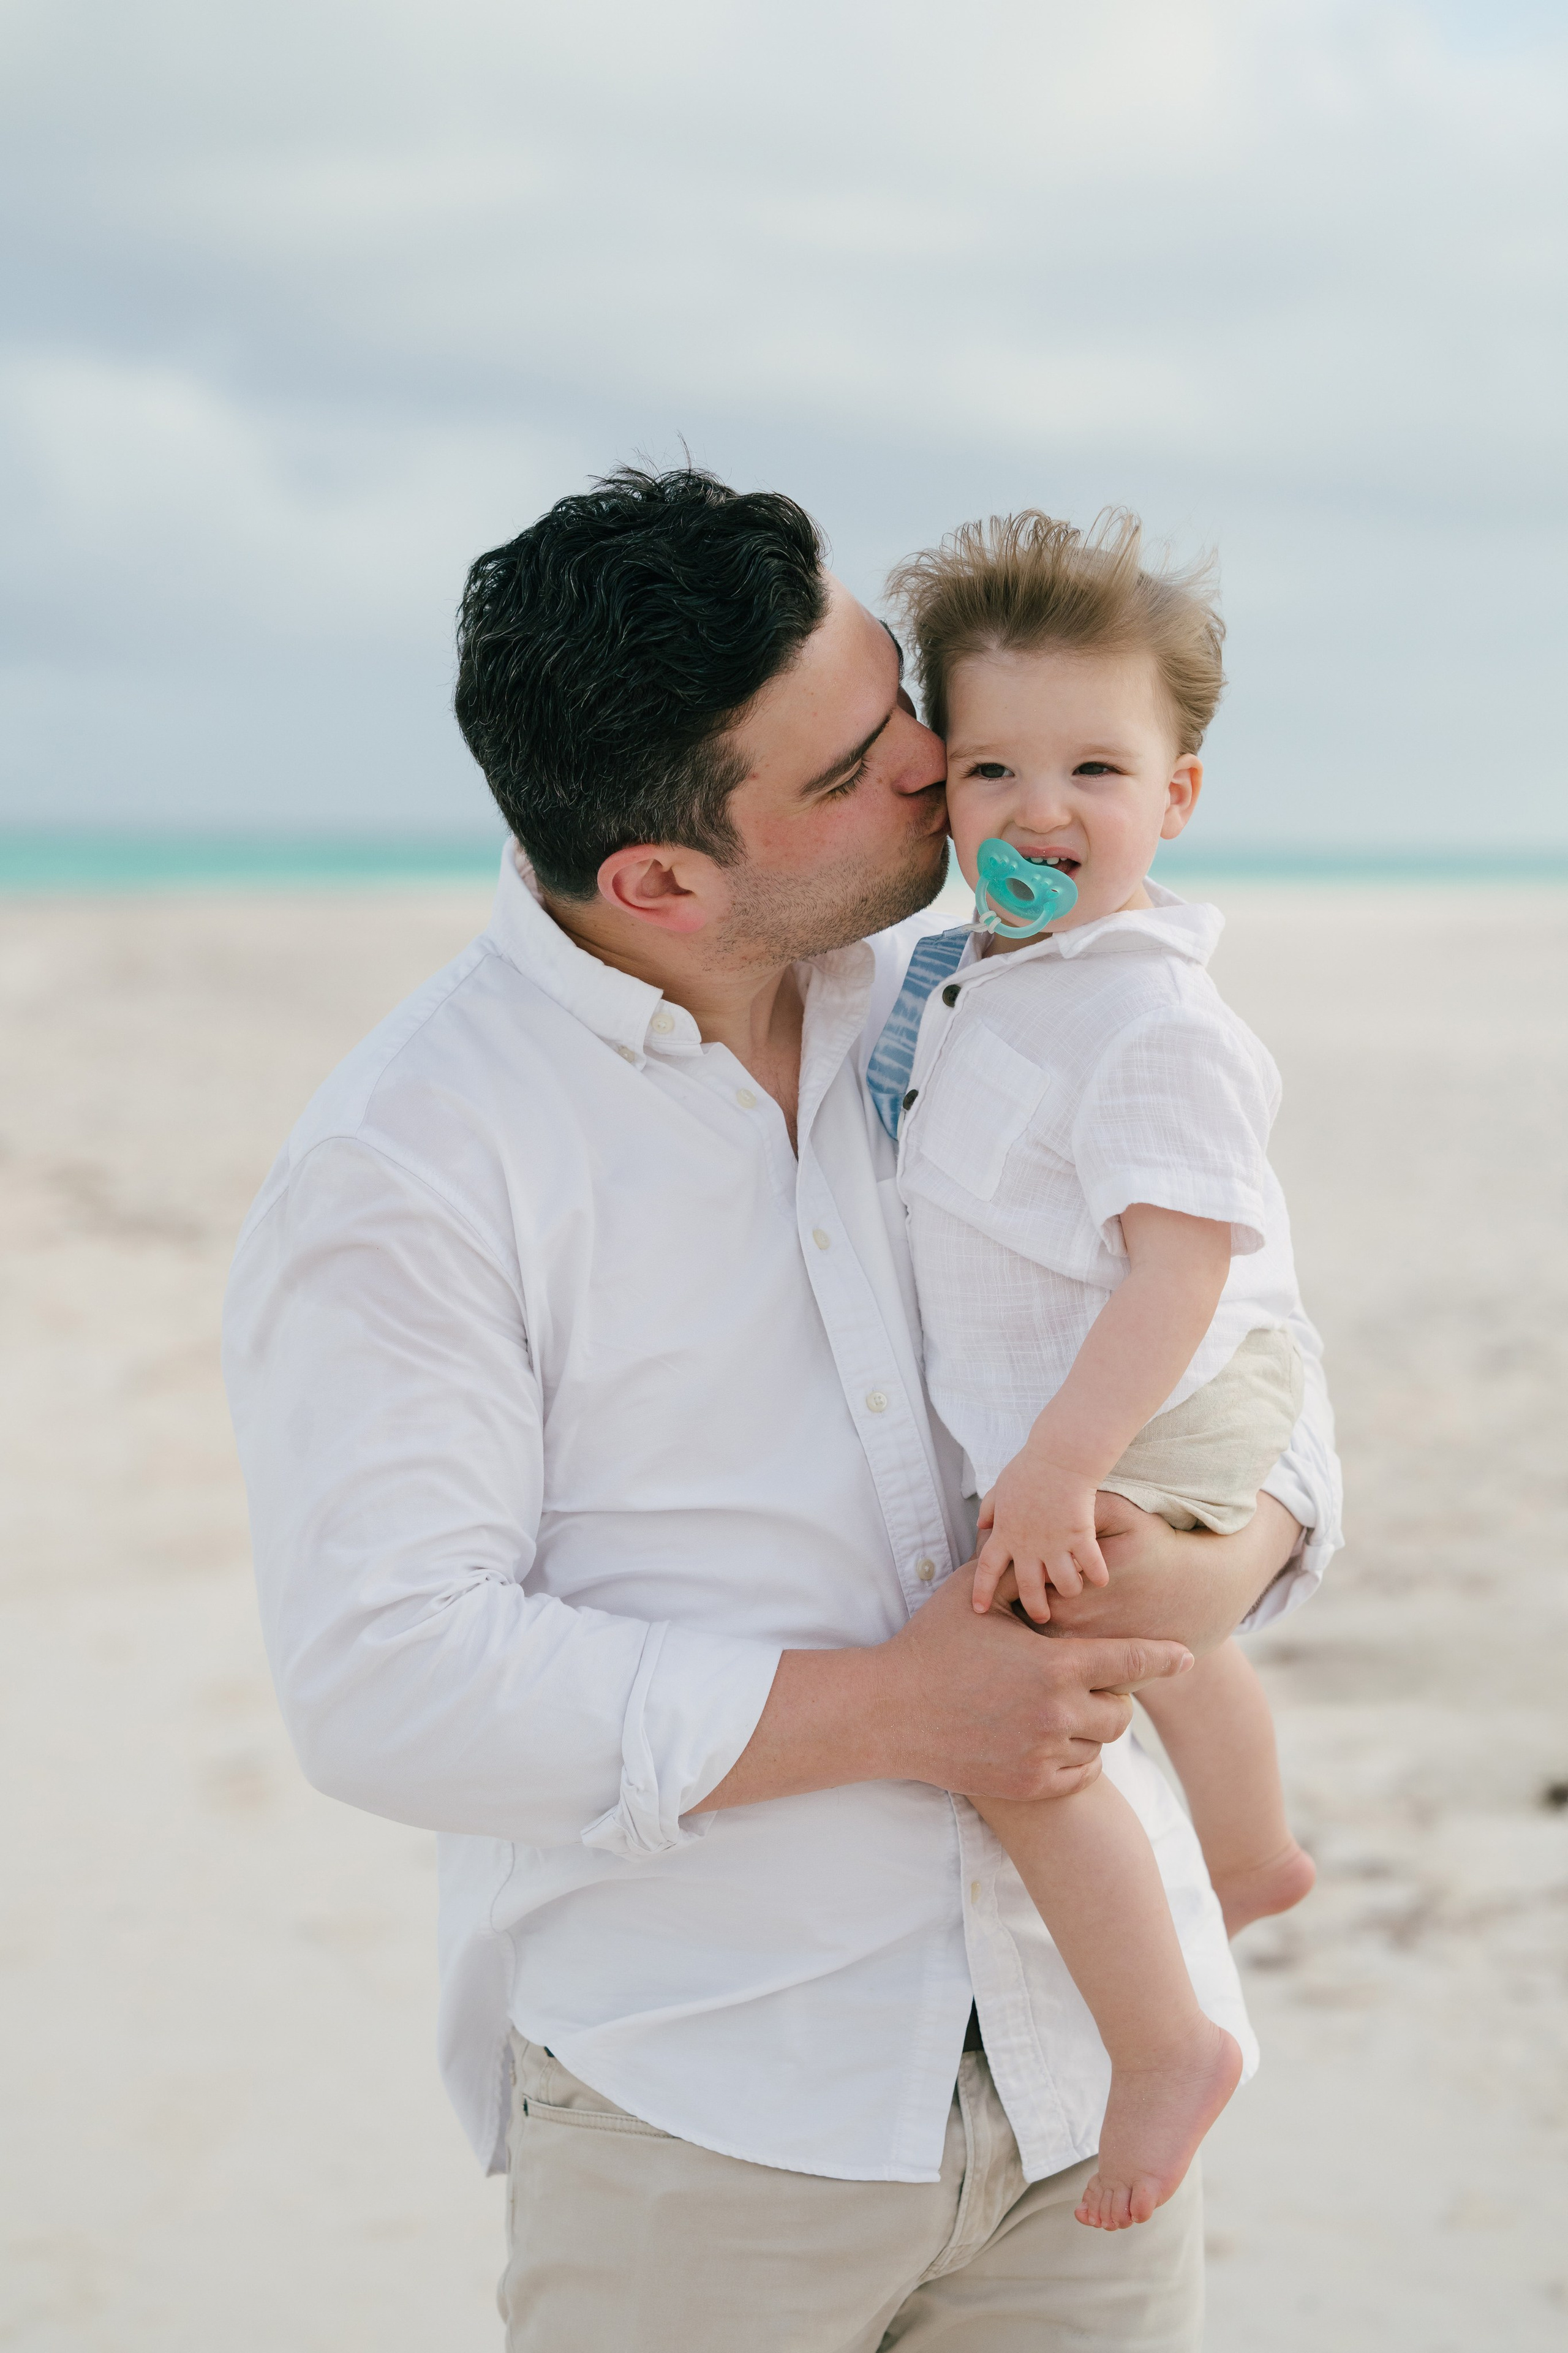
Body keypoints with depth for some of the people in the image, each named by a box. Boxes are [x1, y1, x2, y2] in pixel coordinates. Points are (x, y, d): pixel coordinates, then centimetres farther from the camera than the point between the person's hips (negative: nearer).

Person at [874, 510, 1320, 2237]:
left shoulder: (1152, 1026, -28)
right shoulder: (990, 971, 1)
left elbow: (1182, 1264, -33)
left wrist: (1056, 1469, -36)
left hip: (1147, 1428, -11)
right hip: (1111, 1432, 11)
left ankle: (1165, 2043, 1)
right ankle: (1251, 1856, 62)